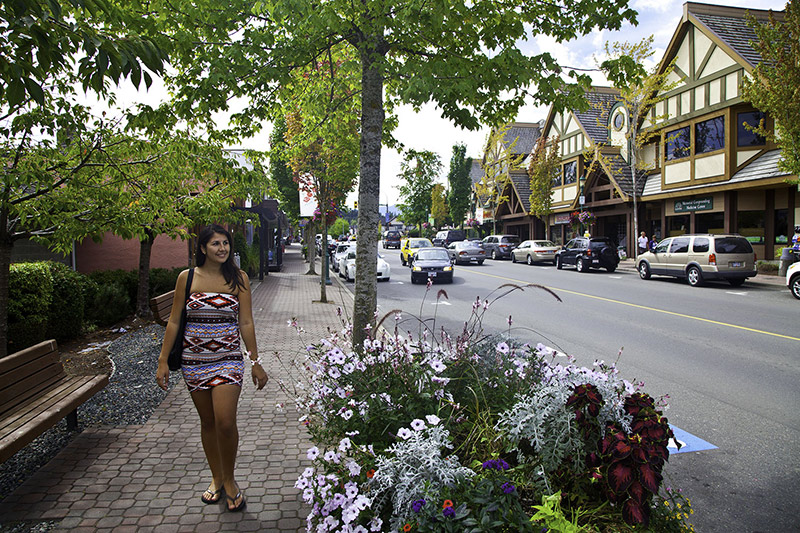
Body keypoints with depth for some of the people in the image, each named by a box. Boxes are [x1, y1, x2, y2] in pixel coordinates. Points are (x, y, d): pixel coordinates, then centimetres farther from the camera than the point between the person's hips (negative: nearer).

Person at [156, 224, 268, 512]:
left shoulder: (238, 278, -1)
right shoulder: (187, 278, 1)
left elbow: (246, 323, 0)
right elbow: (174, 321, 4)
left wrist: (256, 363, 0)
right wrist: (163, 361, 1)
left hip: (228, 358, -2)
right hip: (194, 360, 2)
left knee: (225, 422, -12)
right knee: (207, 421, 12)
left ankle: (229, 480, 12)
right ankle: (216, 478, 32)